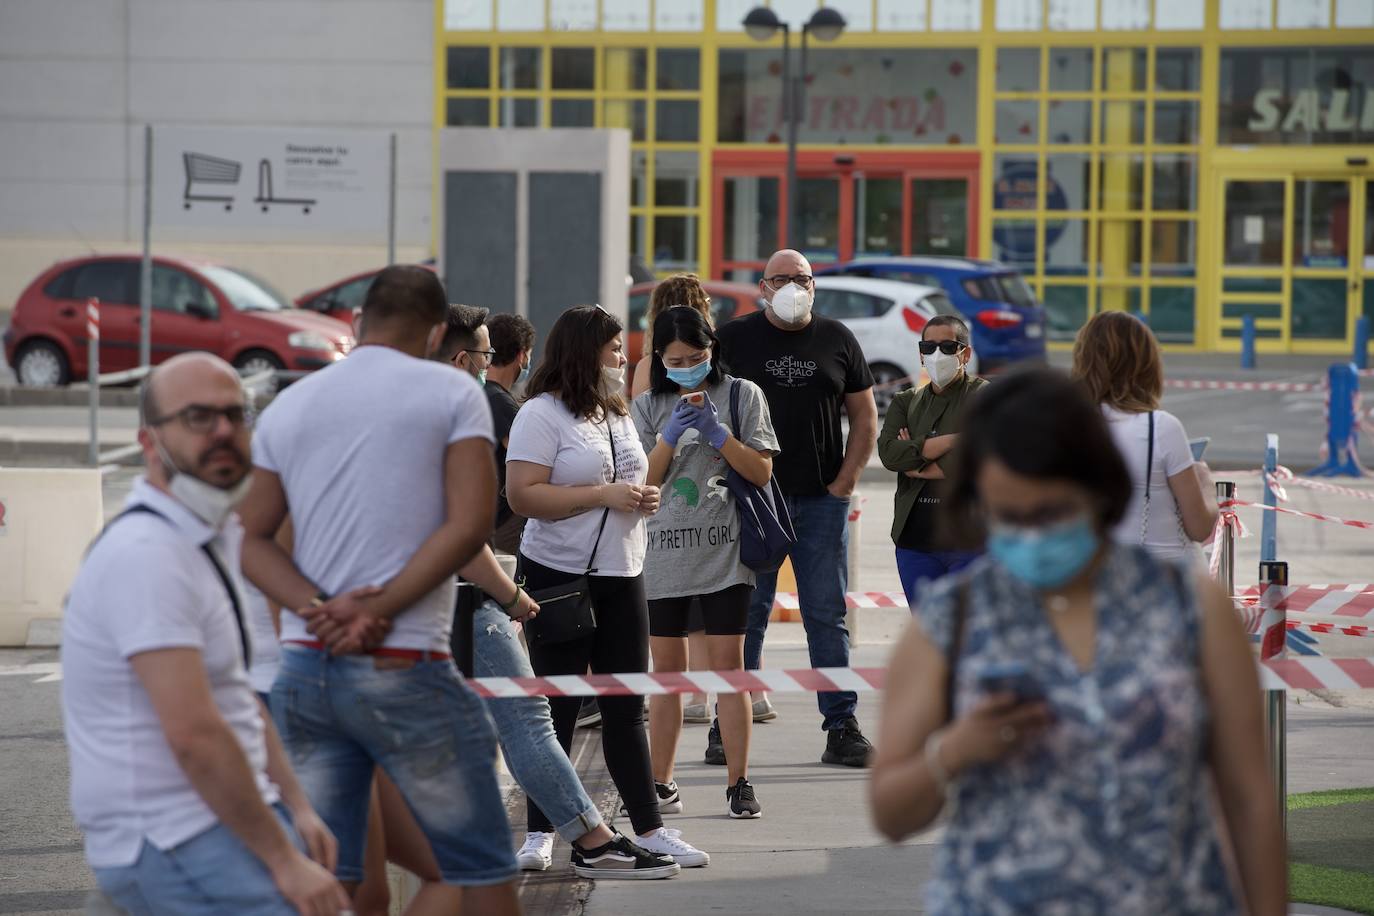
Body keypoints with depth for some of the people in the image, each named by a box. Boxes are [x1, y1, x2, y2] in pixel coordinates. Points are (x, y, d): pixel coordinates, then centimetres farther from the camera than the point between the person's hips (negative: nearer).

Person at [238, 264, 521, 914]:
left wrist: (320, 608, -6)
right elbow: (469, 527, -12)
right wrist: (379, 611, -12)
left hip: (305, 666, 5)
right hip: (406, 669, -5)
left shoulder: (286, 408, 12)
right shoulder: (452, 395, -1)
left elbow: (253, 540, 7)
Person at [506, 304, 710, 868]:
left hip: (622, 577, 7)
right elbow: (523, 495, -19)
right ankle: (540, 833, 8)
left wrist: (644, 498, 5)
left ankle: (649, 828, 10)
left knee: (626, 709, 8)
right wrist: (604, 495, -20)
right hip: (561, 580, -7)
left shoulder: (617, 415, 15)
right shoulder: (542, 415, -10)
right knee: (557, 710, 0)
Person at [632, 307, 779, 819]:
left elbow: (761, 472, -1)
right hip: (662, 554, 2)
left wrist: (716, 431, -12)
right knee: (667, 668, 5)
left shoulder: (741, 396, 4)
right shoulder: (649, 407, 9)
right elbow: (643, 481, 2)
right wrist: (671, 434, -12)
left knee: (728, 664, -5)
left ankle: (739, 783, -1)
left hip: (724, 551, -2)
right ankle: (660, 784, 11)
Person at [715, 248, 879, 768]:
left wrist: (847, 479, 2)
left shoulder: (837, 341, 9)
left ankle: (841, 727, 5)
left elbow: (864, 416, 12)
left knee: (827, 615, 3)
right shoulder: (733, 339, 3)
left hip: (822, 501, 2)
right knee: (746, 613, 1)